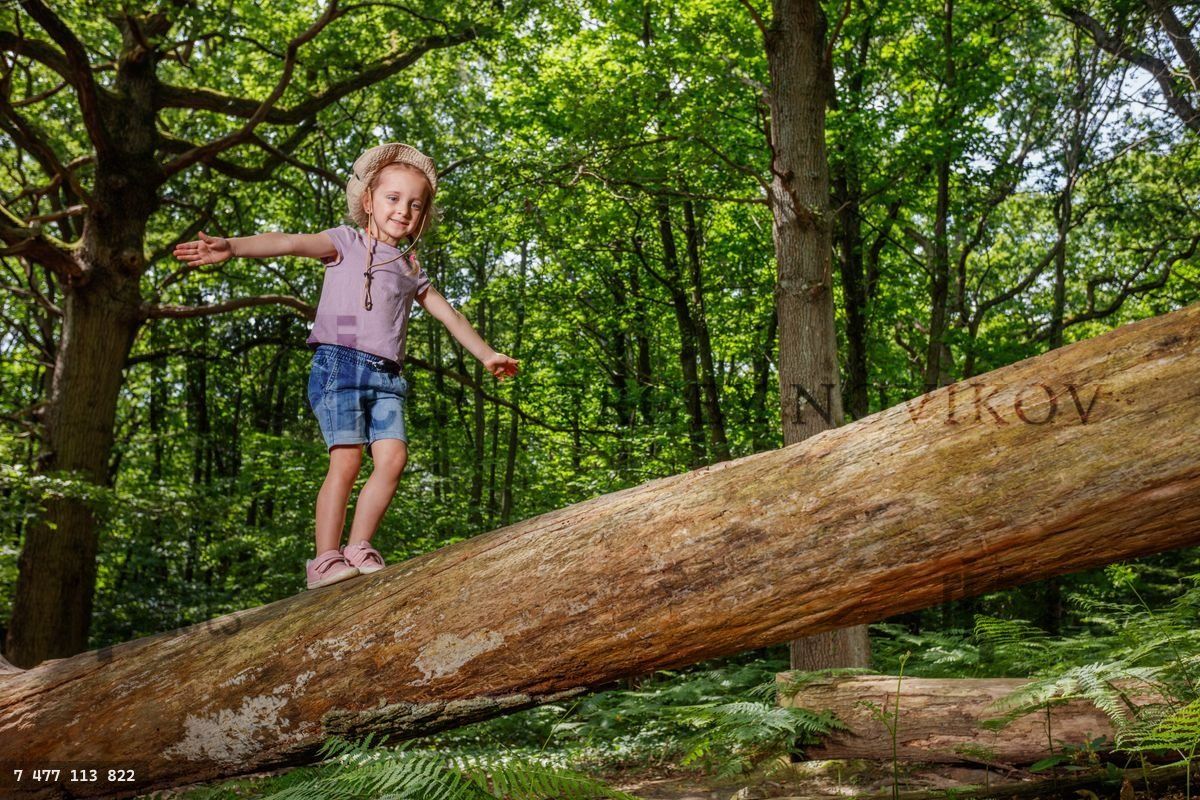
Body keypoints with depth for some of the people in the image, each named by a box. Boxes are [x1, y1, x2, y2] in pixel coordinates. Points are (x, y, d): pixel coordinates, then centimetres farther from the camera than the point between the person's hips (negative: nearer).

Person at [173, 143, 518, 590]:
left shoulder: (411, 269, 23)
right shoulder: (346, 243, 8)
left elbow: (449, 316, 31)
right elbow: (291, 243, -8)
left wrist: (487, 355, 29)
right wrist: (231, 247, -23)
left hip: (386, 376, 5)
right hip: (339, 363, -5)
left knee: (393, 457, -12)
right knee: (347, 458, -15)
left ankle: (358, 549, -2)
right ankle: (326, 559, -7)